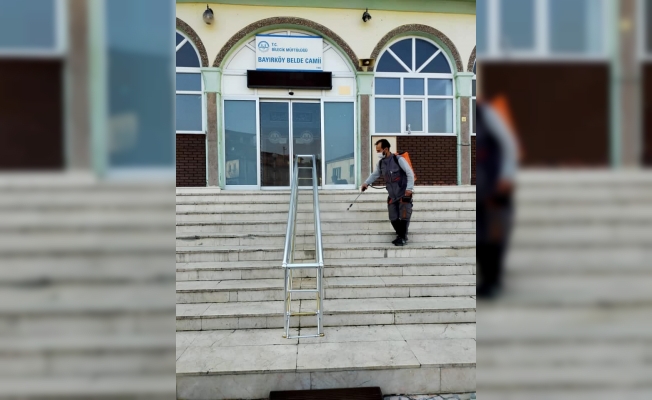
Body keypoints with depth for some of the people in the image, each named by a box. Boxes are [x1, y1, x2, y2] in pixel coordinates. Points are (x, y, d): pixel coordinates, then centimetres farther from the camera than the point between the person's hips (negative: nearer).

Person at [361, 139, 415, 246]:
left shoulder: (398, 159, -16)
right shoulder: (380, 163, 3)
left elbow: (410, 173, -16)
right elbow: (375, 174, 15)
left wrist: (409, 188, -23)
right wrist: (366, 183, 0)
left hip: (404, 194, -6)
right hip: (392, 195, 6)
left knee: (403, 217, -3)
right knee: (393, 218, 6)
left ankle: (403, 238, 13)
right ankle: (400, 235, 26)